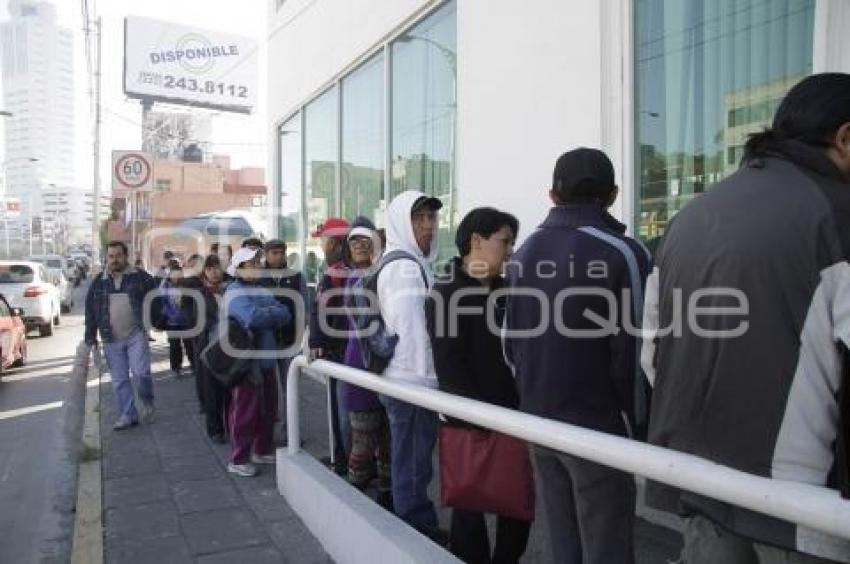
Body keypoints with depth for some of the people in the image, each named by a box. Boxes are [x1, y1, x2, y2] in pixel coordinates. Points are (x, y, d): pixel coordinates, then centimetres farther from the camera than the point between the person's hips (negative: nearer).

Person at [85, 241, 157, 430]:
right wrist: (91, 338, 8)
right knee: (119, 380, 7)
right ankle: (128, 415, 16)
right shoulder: (98, 282, 8)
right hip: (111, 340, 3)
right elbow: (90, 311, 11)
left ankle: (147, 403, 14)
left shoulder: (140, 277, 0)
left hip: (136, 335, -3)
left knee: (141, 373, -13)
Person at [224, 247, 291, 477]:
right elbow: (253, 317, -27)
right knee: (245, 411, 0)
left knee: (268, 408, 16)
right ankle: (238, 460, 12)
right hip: (246, 361, -8)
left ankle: (263, 450, 31)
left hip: (267, 359, 8)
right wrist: (274, 313, -9)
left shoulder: (263, 290, 14)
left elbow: (286, 315, 4)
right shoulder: (235, 292, -10)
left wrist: (266, 313, -13)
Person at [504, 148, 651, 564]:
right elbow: (632, 351, -13)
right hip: (598, 425, -6)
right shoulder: (622, 253, -11)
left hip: (538, 423, 6)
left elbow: (510, 343, 9)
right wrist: (640, 424, -2)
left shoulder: (523, 254, 7)